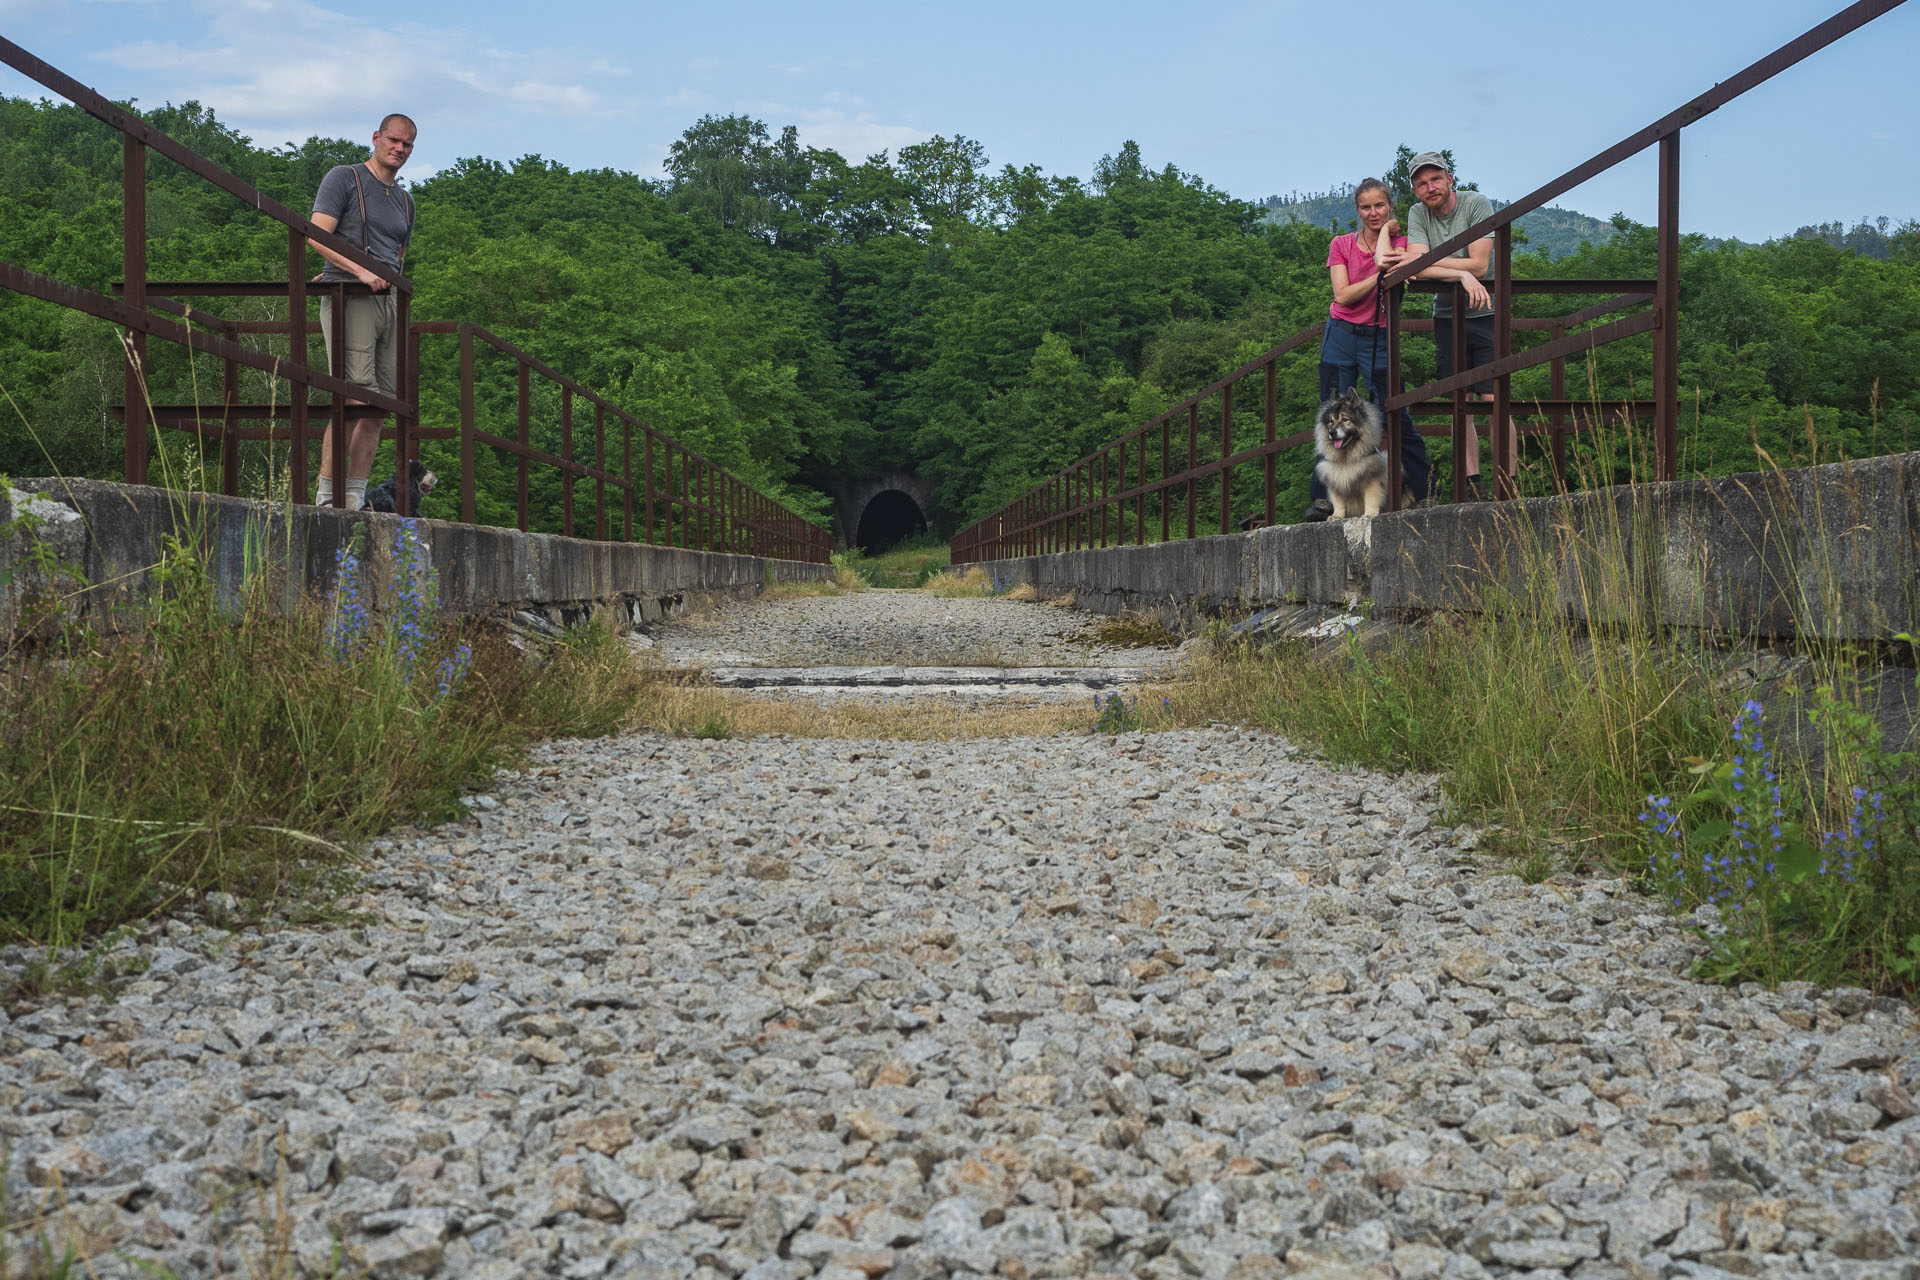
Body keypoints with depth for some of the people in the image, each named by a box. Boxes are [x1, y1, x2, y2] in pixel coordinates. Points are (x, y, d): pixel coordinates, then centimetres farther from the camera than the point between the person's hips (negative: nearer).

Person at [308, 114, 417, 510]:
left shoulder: (405, 200, 23)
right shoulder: (343, 178, 3)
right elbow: (317, 236, -8)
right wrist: (360, 272, -19)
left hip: (388, 302, 7)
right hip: (348, 299, -7)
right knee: (352, 401, -17)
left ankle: (355, 499, 2)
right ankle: (327, 496, -14)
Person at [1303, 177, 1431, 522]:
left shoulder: (1400, 242, 1)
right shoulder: (1341, 245, 4)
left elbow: (1385, 262, -21)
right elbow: (1343, 296, -6)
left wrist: (1386, 231, -7)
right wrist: (1378, 277, -16)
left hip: (1380, 338, -1)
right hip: (1342, 335, 1)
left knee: (1395, 416, -5)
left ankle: (1422, 490, 5)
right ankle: (1324, 497, 1)